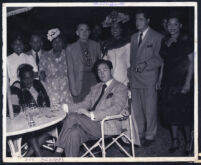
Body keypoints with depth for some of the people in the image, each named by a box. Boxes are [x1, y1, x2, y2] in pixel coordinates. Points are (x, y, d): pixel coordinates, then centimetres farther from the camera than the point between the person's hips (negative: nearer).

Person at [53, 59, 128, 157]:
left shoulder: (120, 88, 0)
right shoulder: (95, 88, 24)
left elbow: (116, 109, -15)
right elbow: (85, 104, 18)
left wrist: (92, 114, -25)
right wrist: (66, 107, 0)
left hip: (108, 126, -6)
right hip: (93, 124, 6)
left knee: (72, 116, -21)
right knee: (73, 133, -25)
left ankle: (59, 151, -13)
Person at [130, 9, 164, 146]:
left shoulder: (157, 37, -3)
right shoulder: (134, 37, 17)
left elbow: (160, 58, -7)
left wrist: (146, 64, -20)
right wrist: (131, 70, 7)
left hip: (149, 77, -5)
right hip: (135, 77, 5)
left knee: (150, 108, -1)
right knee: (136, 108, 8)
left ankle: (150, 135, 11)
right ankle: (139, 134, 19)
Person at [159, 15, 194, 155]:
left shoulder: (186, 41, -7)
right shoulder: (165, 42, 9)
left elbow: (191, 62, -9)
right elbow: (163, 61, 12)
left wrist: (188, 83, -16)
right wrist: (160, 80, 7)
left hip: (183, 82, -5)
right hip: (168, 82, 5)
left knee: (185, 112, 0)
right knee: (171, 111, 7)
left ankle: (188, 141, 15)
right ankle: (175, 140, 18)